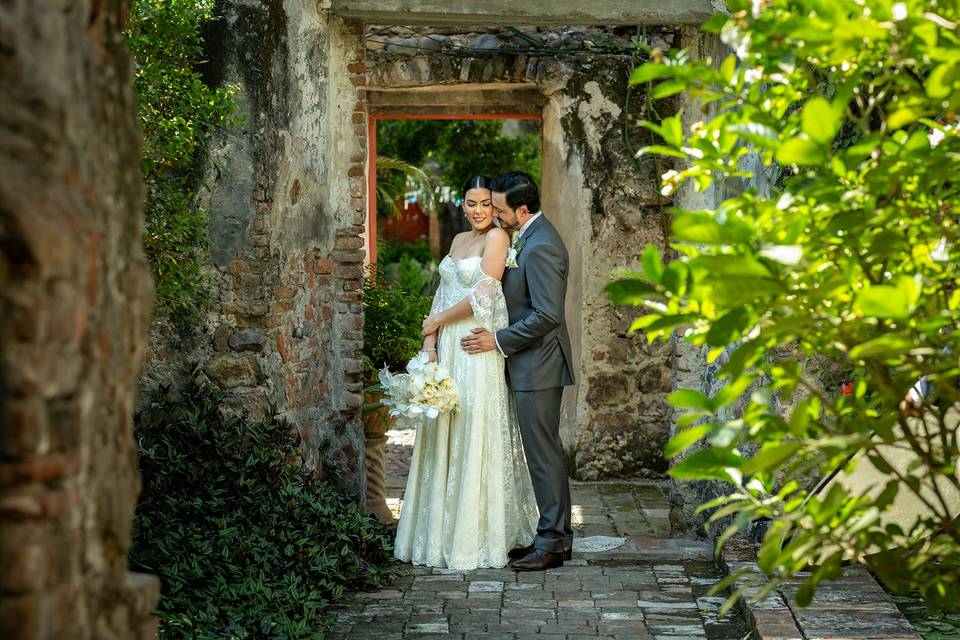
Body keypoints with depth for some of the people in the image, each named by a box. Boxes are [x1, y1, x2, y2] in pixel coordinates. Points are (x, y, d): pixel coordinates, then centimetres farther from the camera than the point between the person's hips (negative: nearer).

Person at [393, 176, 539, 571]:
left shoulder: (497, 237, -7)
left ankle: (476, 539, 3)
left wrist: (436, 322, -3)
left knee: (474, 438, -4)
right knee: (442, 438, 8)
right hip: (448, 349, 8)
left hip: (478, 351, -8)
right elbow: (443, 294, 14)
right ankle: (441, 535, 16)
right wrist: (430, 342, 2)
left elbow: (483, 296, -14)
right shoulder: (459, 240, 17)